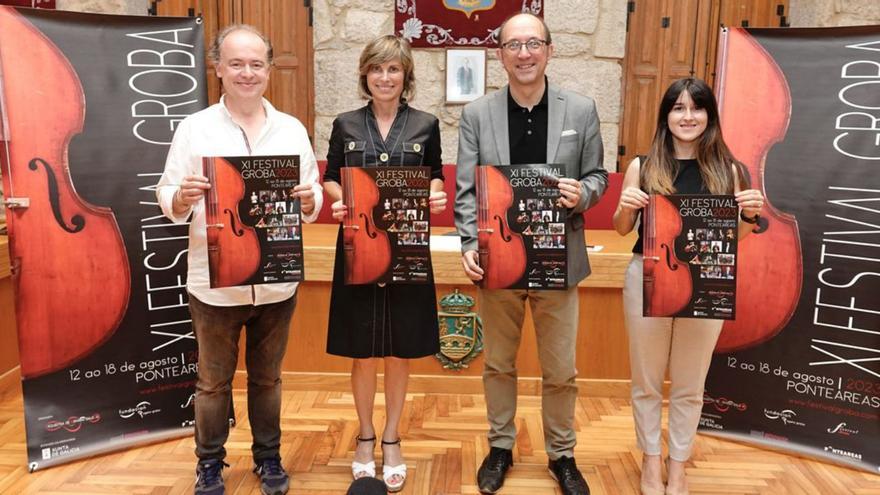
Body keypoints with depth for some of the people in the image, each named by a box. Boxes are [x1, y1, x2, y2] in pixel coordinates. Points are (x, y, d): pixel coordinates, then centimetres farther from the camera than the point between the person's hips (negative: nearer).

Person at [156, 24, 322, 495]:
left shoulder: (293, 130, 5)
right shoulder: (194, 128, -2)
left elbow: (313, 198, 6)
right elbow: (167, 197, -2)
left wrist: (309, 200, -16)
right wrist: (183, 197, -24)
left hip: (277, 281, 2)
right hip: (215, 282, -1)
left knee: (266, 377, 17)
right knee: (214, 381, 13)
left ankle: (268, 457, 34)